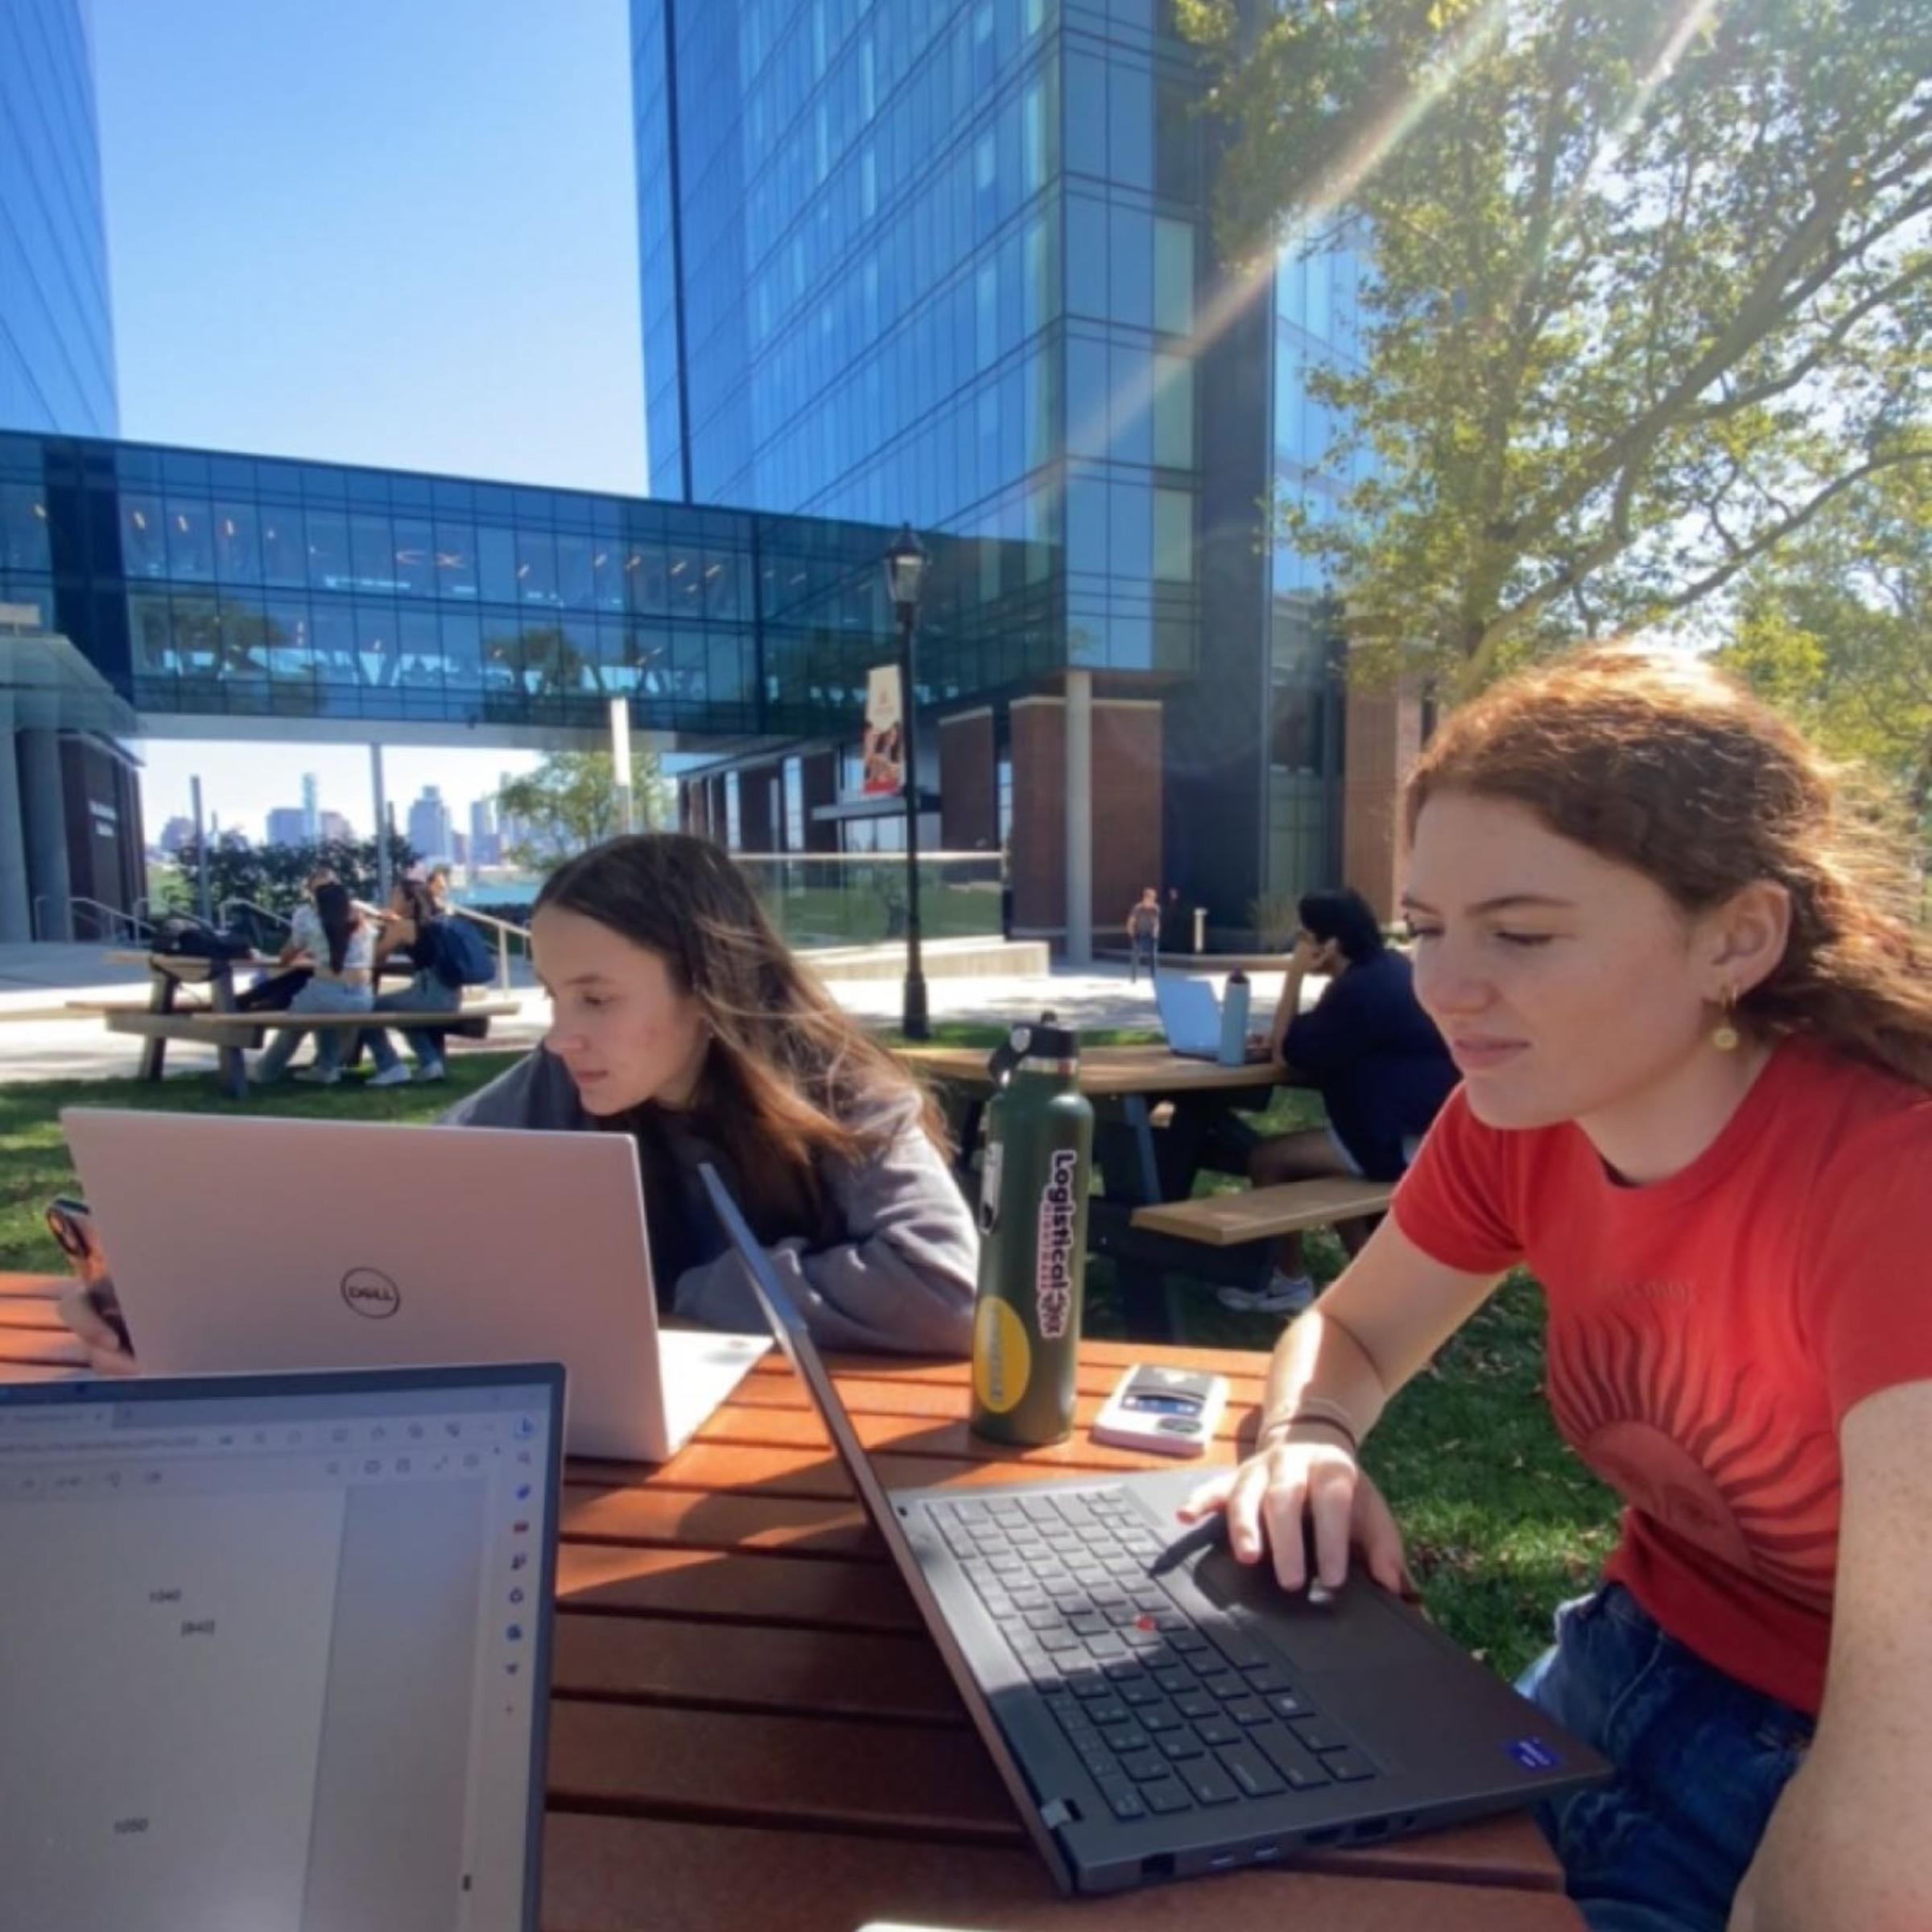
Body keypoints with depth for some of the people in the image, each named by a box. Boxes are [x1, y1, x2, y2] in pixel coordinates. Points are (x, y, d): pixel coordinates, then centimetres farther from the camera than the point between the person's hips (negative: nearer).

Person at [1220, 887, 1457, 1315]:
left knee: (1267, 1159, -5)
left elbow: (1288, 1052, -13)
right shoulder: (1387, 969, 12)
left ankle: (1290, 1283, 9)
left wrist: (1294, 976, -9)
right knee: (1307, 1156, 26)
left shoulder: (1361, 990, -20)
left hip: (1404, 1141, -11)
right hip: (1424, 1127, 11)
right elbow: (1315, 1044, 20)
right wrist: (1288, 1038, 3)